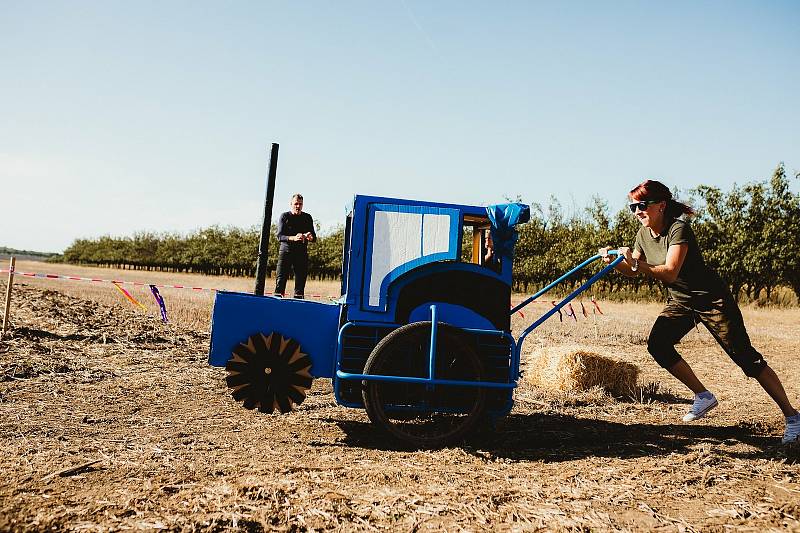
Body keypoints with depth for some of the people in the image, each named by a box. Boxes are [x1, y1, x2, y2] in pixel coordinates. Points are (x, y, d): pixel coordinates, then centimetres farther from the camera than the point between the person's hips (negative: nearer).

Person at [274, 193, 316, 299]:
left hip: (302, 253, 3)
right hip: (286, 251, -2)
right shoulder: (284, 217, 3)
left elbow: (314, 238, 8)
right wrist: (293, 238, -25)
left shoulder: (307, 218, 11)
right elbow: (280, 236, -7)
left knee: (301, 280, 0)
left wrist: (309, 237, -17)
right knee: (281, 279, -8)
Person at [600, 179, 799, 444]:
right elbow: (634, 271, 9)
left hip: (711, 299, -7)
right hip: (679, 301, 7)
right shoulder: (643, 234, -1)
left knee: (745, 357, -6)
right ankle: (703, 396, 5)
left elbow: (670, 273, -36)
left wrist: (637, 263, -44)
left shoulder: (678, 229, -25)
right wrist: (615, 262, -9)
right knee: (657, 344, -12)